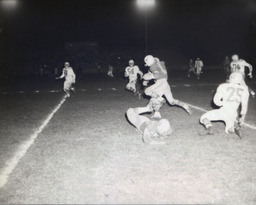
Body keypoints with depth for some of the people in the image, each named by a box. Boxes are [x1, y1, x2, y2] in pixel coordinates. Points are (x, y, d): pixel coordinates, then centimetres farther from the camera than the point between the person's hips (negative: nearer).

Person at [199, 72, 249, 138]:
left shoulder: (223, 86, -4)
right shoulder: (244, 89, 4)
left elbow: (216, 100, -6)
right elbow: (244, 105, 8)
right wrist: (242, 117, 19)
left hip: (223, 111, -4)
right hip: (233, 114, 4)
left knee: (203, 118, 12)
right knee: (228, 130, 27)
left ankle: (209, 127, -20)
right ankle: (234, 128, -9)